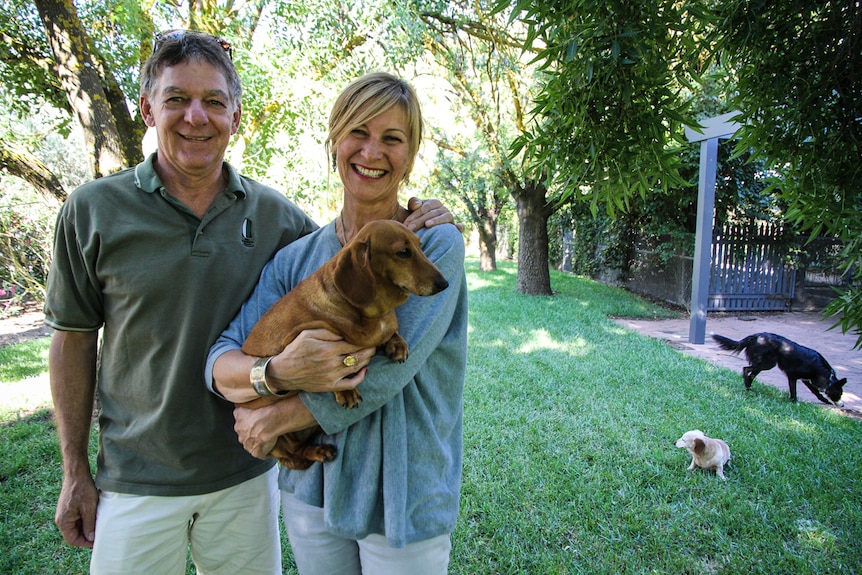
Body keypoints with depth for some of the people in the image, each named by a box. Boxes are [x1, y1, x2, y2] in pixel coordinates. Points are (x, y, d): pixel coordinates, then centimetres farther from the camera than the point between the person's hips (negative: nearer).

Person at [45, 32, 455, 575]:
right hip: (137, 482, -1)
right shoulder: (93, 211, -7)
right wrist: (75, 472, 3)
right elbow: (74, 341, -1)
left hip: (247, 473, 2)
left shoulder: (275, 213, -4)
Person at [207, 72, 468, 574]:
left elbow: (384, 373, -23)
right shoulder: (297, 258, 0)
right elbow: (220, 362, -8)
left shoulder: (438, 245, -13)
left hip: (404, 496, -3)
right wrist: (274, 371, -29)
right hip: (311, 489, 4)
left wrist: (275, 418, -13)